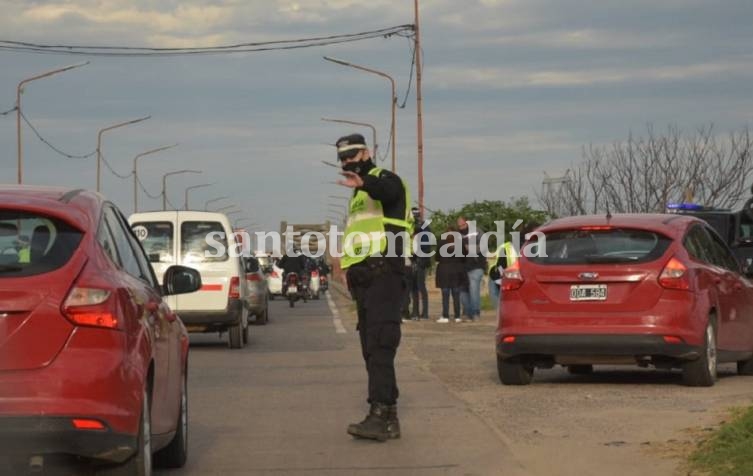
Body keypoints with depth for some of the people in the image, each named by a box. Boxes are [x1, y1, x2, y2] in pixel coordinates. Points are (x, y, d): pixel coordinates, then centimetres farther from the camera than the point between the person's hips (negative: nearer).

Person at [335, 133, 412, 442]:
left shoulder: (385, 180, -3)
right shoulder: (359, 195, 27)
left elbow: (388, 190, -30)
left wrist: (364, 182, -51)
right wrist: (349, 267, 20)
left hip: (384, 274, -10)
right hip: (363, 278, 10)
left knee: (380, 345, -19)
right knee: (371, 349, 9)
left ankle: (380, 414, -27)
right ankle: (389, 417, 13)